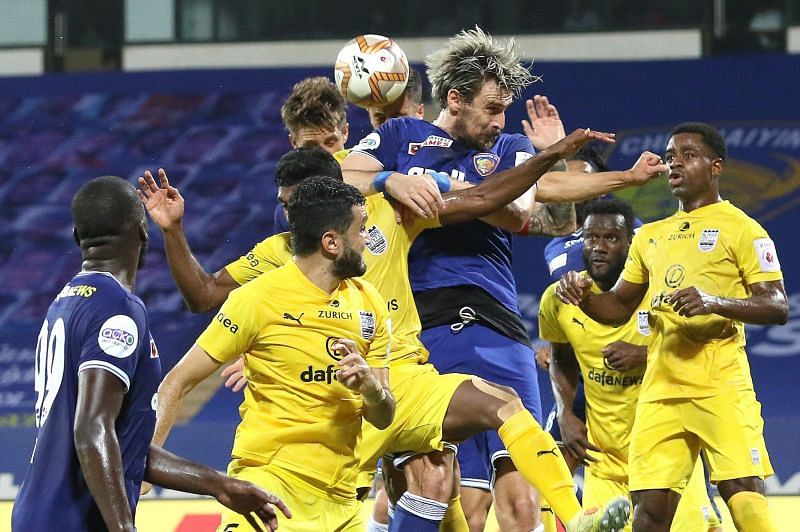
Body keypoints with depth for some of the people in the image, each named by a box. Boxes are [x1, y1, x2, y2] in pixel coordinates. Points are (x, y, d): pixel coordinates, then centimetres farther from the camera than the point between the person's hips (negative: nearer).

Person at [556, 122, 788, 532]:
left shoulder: (740, 228, 2)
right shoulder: (650, 236, 22)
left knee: (744, 495, -16)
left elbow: (778, 307, -6)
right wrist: (583, 296, 6)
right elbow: (618, 307, 29)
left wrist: (716, 302, -23)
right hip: (660, 390, 6)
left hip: (721, 387, -6)